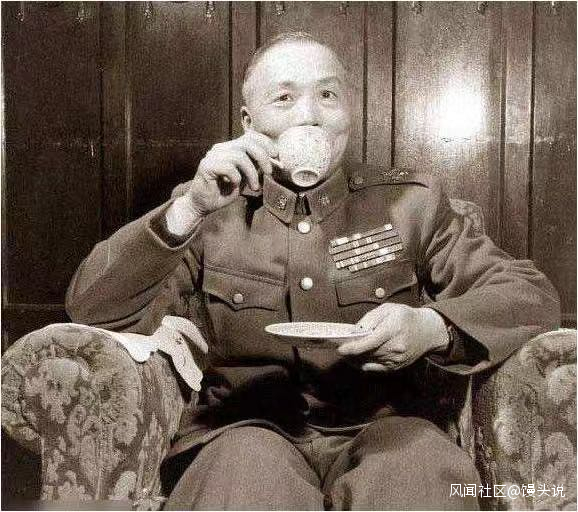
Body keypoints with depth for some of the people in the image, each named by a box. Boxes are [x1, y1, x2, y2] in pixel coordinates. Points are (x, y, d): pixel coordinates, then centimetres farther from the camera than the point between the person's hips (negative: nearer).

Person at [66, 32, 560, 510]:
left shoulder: (409, 202, 10)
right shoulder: (208, 213, 9)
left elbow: (533, 295, 5)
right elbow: (90, 311, -1)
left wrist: (433, 327, -16)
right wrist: (189, 209, -16)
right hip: (247, 430, 0)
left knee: (424, 469, -31)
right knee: (250, 472, -33)